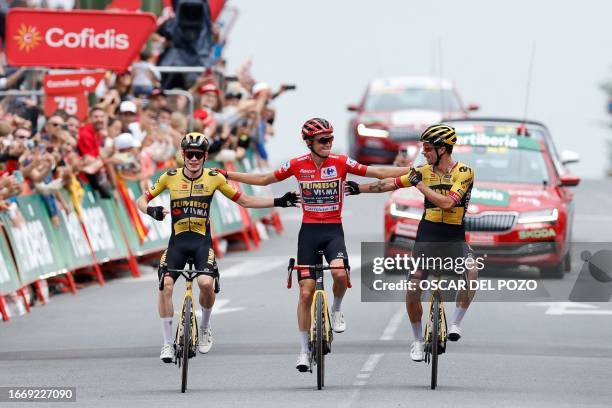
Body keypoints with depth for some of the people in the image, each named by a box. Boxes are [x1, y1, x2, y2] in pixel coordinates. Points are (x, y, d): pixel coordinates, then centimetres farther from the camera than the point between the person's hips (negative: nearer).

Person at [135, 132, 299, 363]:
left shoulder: (214, 178, 0)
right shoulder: (170, 177, 0)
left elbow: (244, 201, 7)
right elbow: (142, 200, 6)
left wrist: (278, 202, 1)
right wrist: (150, 210, -18)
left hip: (202, 242, -1)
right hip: (177, 241, 1)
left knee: (206, 283, -25)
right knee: (166, 284, -19)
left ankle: (205, 327, 6)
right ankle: (167, 343, -5)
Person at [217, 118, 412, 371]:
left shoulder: (340, 162, -4)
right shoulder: (297, 165, -1)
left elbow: (380, 173, -2)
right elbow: (264, 180, 10)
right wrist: (227, 175, 7)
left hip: (333, 230, -1)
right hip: (309, 231, 1)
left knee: (340, 274, -30)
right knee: (306, 291, -1)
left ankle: (336, 310, 3)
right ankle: (304, 350, 10)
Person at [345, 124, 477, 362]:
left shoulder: (463, 172, -10)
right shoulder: (425, 171, 3)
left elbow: (447, 202, -22)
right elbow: (390, 184, 11)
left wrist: (420, 184, -17)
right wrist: (358, 189, 13)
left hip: (454, 238, -4)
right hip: (427, 237, 4)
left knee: (472, 272, -32)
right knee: (412, 292, -2)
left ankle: (456, 323, -14)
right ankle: (418, 340, 20)